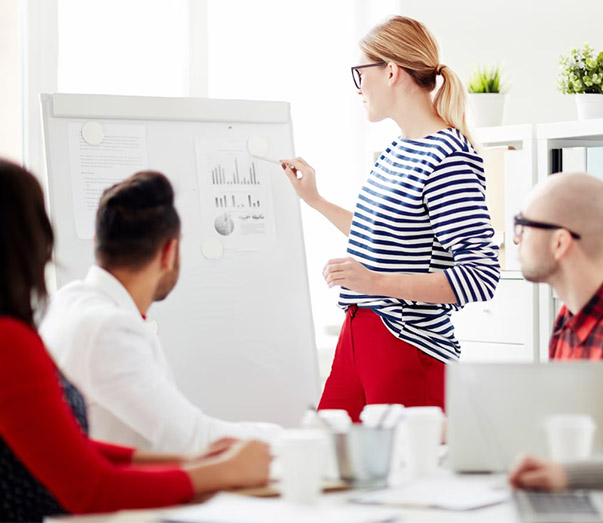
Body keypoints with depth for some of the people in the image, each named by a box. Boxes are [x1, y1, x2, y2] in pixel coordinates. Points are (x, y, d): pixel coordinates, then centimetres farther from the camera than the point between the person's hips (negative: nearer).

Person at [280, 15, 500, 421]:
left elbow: (482, 274, -22)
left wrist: (375, 282, -27)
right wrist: (316, 200, 27)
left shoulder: (449, 158, -16)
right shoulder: (398, 149, 12)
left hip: (409, 349, -9)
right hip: (358, 335, 9)